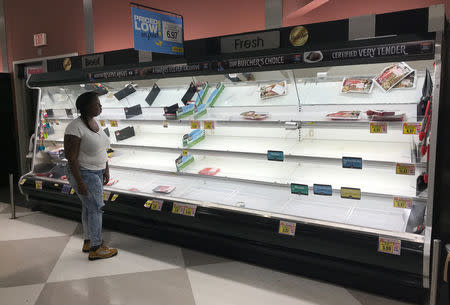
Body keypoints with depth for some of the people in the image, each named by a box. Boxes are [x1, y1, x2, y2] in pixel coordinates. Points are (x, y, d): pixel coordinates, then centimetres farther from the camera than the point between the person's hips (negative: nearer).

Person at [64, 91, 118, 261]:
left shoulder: (94, 123, 3)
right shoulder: (75, 128, -24)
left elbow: (101, 147, 12)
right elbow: (71, 157, -22)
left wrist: (106, 169, 13)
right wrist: (79, 182, -21)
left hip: (96, 172, 9)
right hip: (84, 175, -9)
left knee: (89, 207, 17)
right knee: (96, 209, -1)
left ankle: (88, 242, 31)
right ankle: (96, 249, 12)